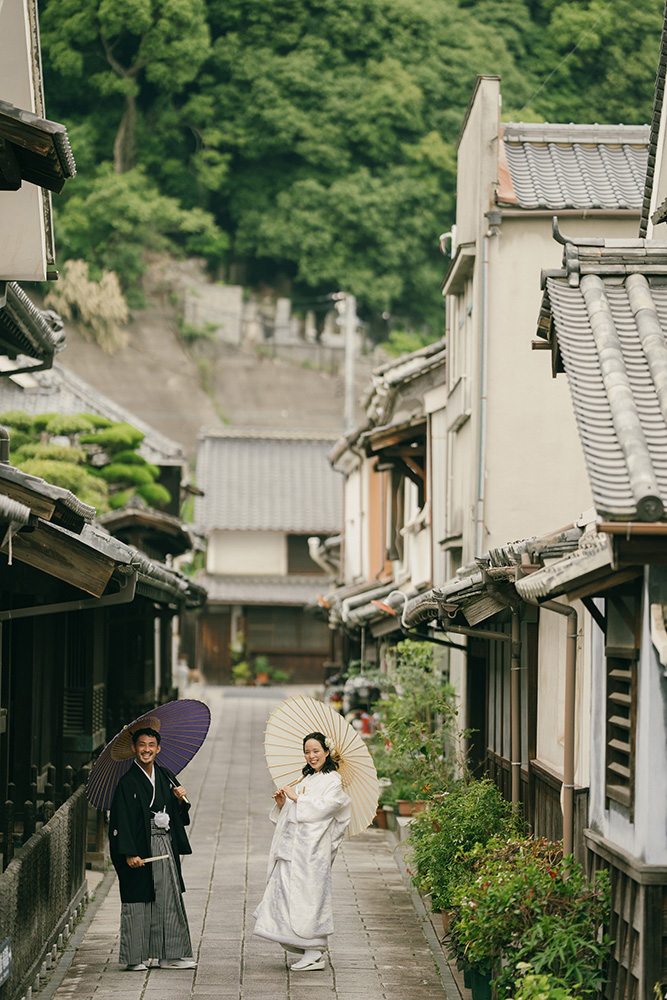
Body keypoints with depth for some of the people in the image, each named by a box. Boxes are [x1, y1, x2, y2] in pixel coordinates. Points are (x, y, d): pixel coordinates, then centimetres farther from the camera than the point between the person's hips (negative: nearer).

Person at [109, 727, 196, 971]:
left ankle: (171, 955, 12)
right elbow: (121, 820, -12)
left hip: (166, 846, 6)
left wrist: (181, 800, -5)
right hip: (140, 847, -6)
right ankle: (135, 958, 5)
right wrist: (129, 853, -18)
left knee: (169, 899, 6)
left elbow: (179, 814, 17)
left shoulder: (165, 776, 11)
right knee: (137, 903, -2)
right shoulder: (128, 782, -8)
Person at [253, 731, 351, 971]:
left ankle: (314, 954, -6)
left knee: (309, 895, -10)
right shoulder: (305, 780, 22)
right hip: (292, 847, 8)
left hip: (313, 848, -8)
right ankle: (310, 951, 9)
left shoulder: (333, 780, -2)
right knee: (286, 894, 4)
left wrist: (296, 798, -12)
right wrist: (282, 803, 2)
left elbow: (323, 808, -15)